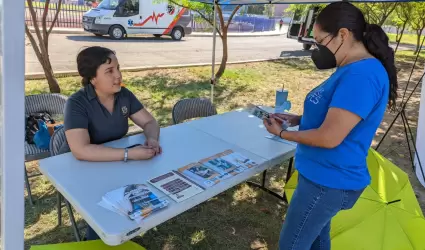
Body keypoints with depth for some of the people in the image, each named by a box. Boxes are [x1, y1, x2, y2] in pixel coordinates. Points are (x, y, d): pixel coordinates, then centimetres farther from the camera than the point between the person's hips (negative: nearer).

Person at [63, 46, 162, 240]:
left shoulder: (124, 95, -5)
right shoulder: (77, 103, -22)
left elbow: (149, 122, 0)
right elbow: (80, 150, -34)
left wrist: (152, 139, -24)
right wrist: (129, 154, -39)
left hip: (120, 164, 5)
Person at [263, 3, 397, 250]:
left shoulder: (361, 75, -25)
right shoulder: (353, 70, 8)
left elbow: (329, 137, -27)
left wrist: (282, 133, -12)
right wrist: (297, 119, 4)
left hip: (329, 182, -9)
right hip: (326, 176, 10)